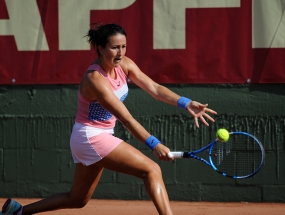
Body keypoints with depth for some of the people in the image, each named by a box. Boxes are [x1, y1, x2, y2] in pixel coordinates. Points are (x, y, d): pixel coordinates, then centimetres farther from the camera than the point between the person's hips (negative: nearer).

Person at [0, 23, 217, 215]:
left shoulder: (124, 65, -3)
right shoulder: (95, 79, -26)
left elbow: (154, 88, -11)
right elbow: (126, 118, -32)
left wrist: (186, 103, -24)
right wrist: (154, 144, -38)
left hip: (101, 136, 9)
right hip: (90, 137, -9)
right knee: (151, 169, -19)